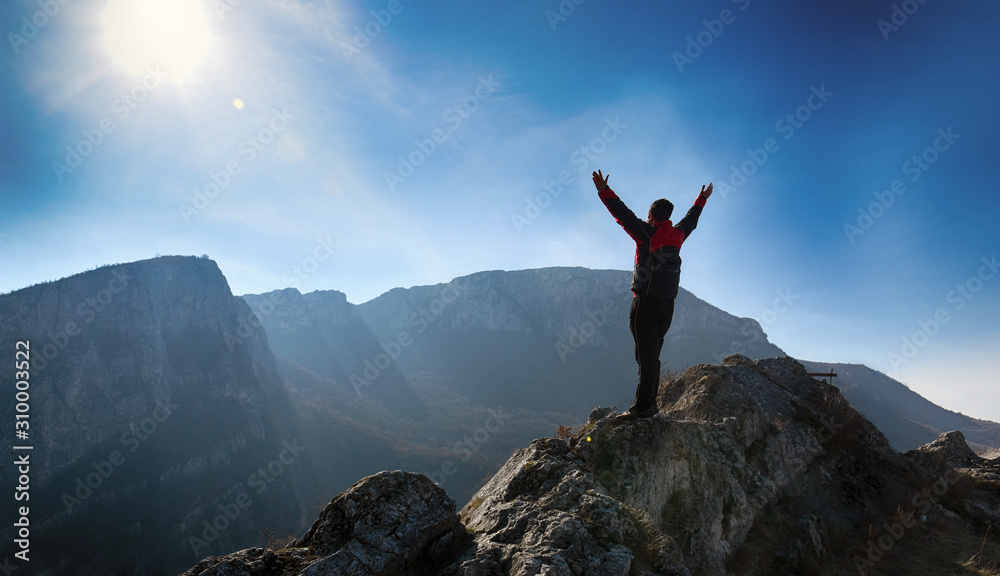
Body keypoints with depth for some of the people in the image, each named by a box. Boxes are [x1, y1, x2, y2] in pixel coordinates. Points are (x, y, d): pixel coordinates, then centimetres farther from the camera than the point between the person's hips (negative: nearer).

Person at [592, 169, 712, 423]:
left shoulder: (647, 233, -8)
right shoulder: (677, 235, 12)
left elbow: (623, 215, -13)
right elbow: (691, 220, 31)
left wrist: (604, 192, -11)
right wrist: (702, 200, 47)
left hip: (646, 302, -7)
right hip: (667, 304, 7)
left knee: (646, 355, -10)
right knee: (651, 354, 12)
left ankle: (643, 406, -10)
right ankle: (649, 403, 16)